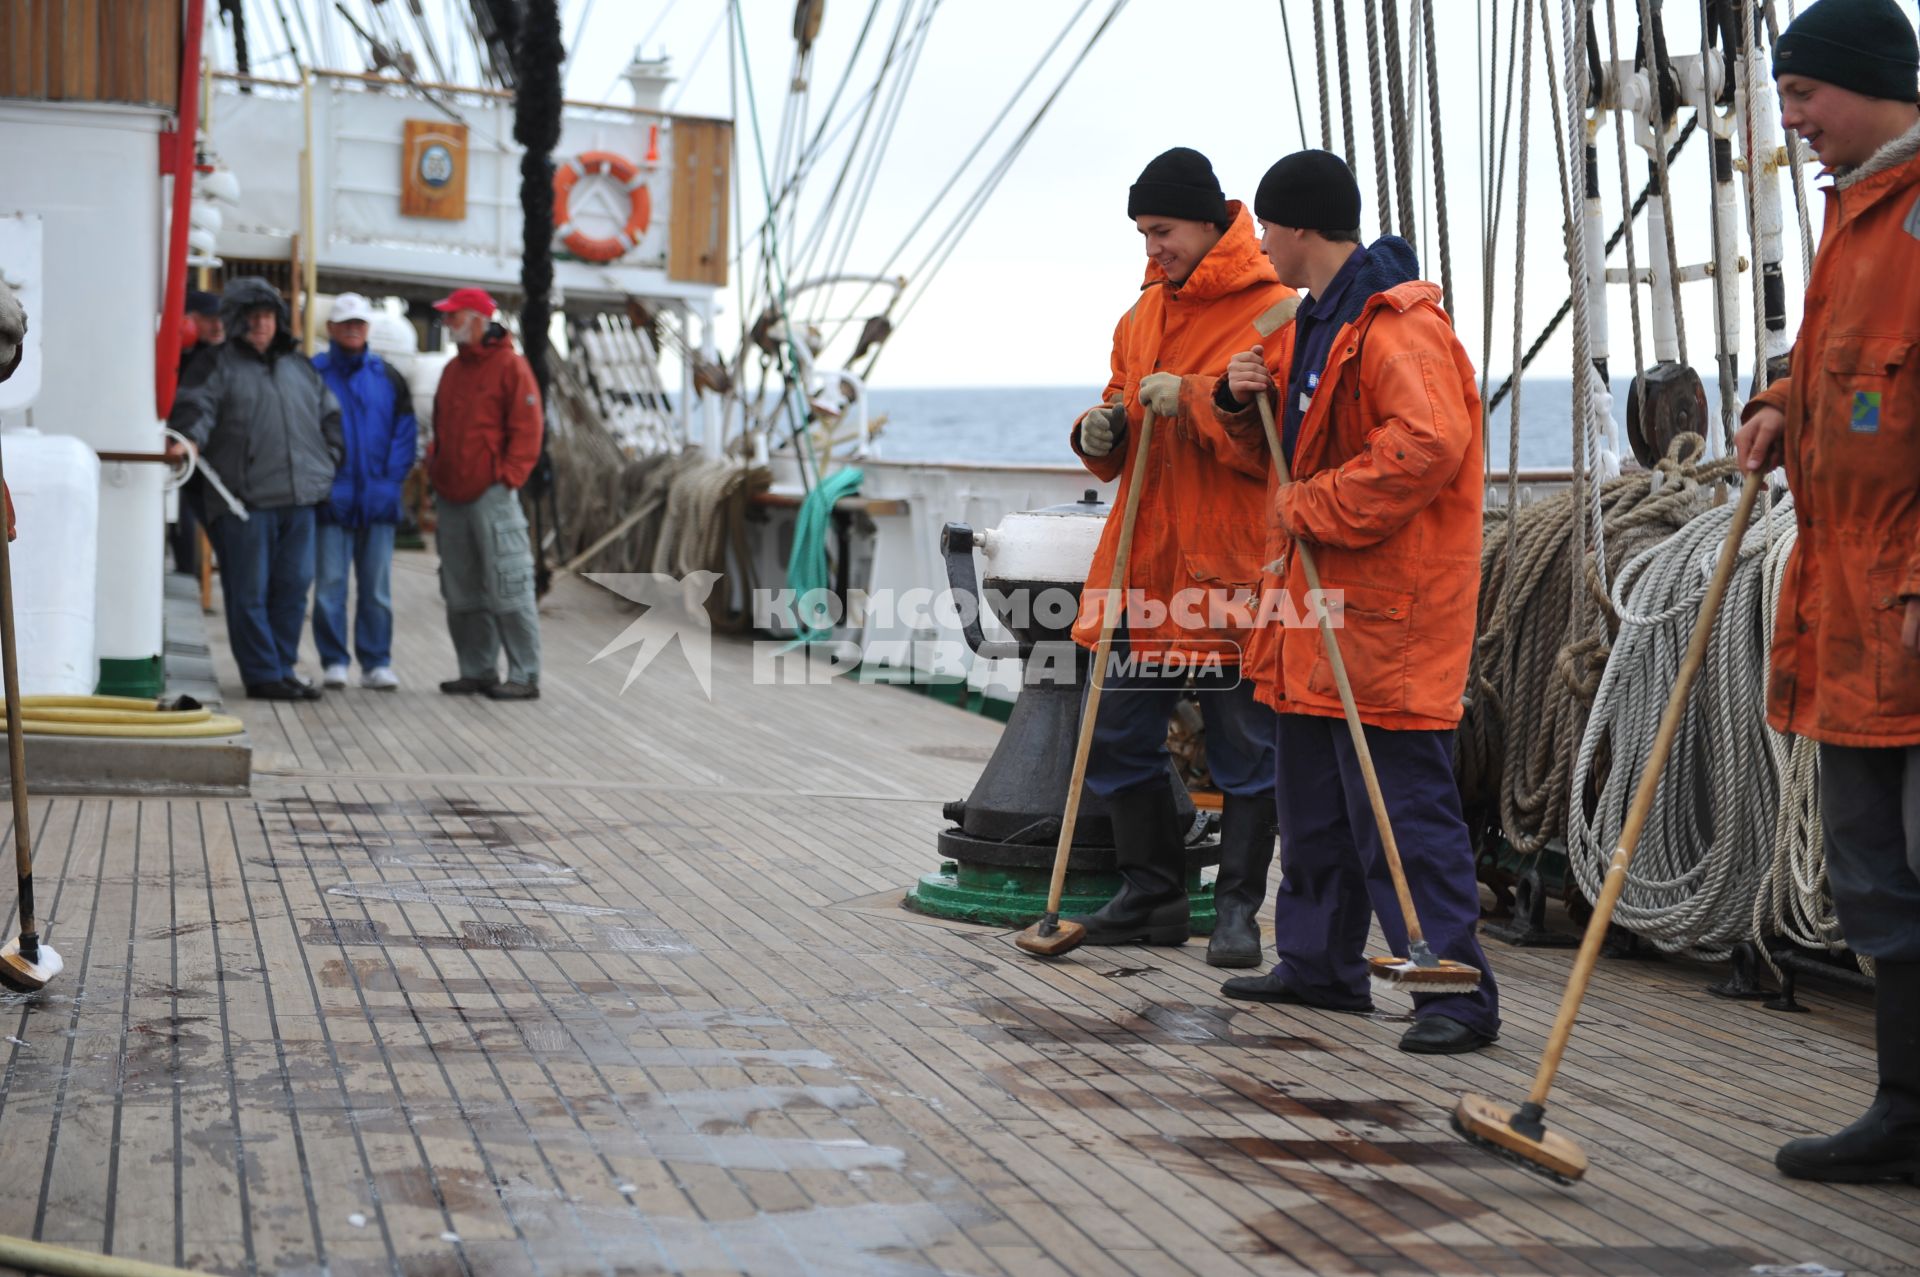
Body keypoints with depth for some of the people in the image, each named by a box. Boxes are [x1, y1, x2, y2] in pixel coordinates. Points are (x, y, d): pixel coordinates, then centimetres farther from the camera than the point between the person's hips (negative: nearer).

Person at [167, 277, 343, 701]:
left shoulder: (298, 367, 20)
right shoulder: (218, 365, 3)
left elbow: (330, 414, 27)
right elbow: (196, 405, -12)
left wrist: (328, 461, 16)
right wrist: (190, 439, -32)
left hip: (299, 499, 6)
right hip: (244, 498, -6)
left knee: (293, 587, 8)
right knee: (250, 591, -3)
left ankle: (284, 668, 18)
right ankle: (262, 675, 2)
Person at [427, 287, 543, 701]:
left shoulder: (510, 366, -6)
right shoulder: (452, 370, 18)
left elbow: (526, 430, -10)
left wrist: (507, 476, -16)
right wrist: (434, 469, 12)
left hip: (491, 495, -8)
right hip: (451, 497, 8)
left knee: (507, 589, -7)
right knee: (462, 593, 10)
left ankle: (525, 676, -4)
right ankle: (477, 670, 18)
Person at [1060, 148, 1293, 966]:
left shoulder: (1275, 312, -7)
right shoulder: (1144, 314, 16)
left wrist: (1195, 404, -22)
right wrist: (1102, 434, 1)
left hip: (1230, 568, -7)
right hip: (1142, 561, 7)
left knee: (1245, 747, 1)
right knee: (1117, 736, 10)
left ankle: (1238, 910, 11)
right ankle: (1153, 896, 23)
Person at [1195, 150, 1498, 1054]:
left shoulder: (1397, 326, -17)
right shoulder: (1312, 321, 17)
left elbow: (1426, 444, -30)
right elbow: (1292, 440, 27)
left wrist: (1313, 506, -21)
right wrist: (1242, 401, 5)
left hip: (1388, 607, -11)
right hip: (1317, 601, 11)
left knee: (1403, 803, -10)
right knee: (1312, 799, 18)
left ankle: (1454, 987, -5)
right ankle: (1319, 964, 29)